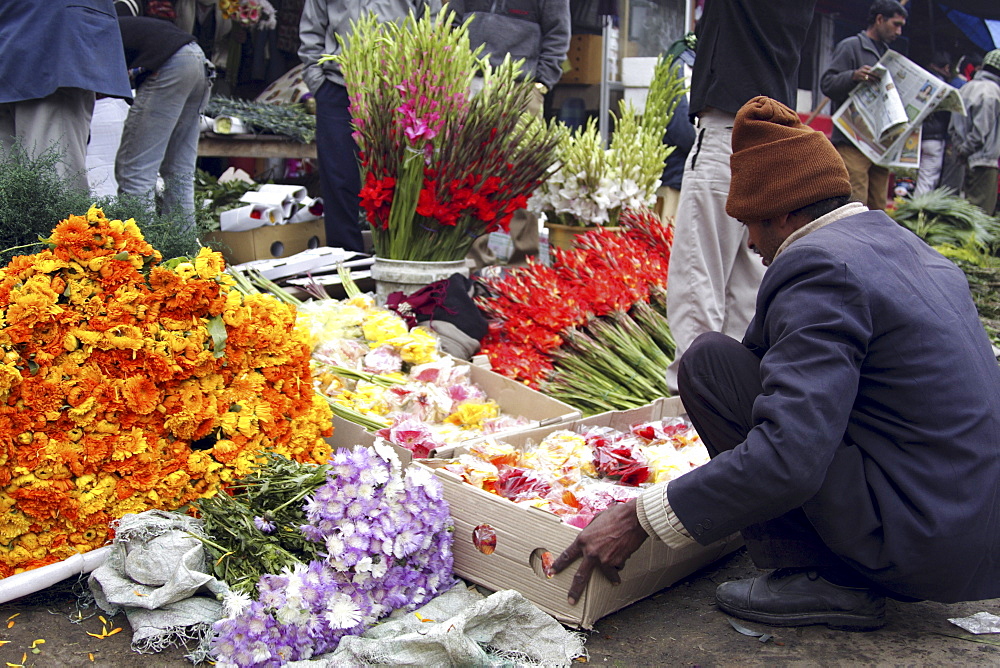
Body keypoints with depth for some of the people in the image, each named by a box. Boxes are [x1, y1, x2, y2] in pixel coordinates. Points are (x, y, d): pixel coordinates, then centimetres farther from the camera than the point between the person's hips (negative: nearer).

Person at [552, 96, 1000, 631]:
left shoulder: (819, 268, -16)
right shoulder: (905, 243, 12)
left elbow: (787, 461, -26)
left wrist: (639, 519, -21)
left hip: (920, 548, -9)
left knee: (708, 360, -8)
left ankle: (814, 577, -4)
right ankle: (841, 570, 14)